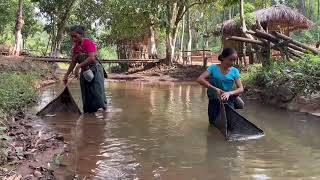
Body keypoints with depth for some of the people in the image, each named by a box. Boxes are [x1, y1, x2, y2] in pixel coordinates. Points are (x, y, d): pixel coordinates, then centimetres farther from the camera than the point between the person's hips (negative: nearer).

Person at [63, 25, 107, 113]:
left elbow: (92, 58, -28)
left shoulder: (88, 43, -15)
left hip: (95, 70, -7)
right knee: (86, 95, 6)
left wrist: (79, 66, -33)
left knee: (97, 92, -12)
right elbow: (73, 62, 13)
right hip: (84, 72, 7)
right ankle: (89, 112, 13)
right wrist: (66, 75, 13)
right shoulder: (75, 47, 6)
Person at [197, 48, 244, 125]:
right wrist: (215, 89, -29)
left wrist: (229, 93, -30)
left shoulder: (234, 71, -8)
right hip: (214, 100, 0)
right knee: (214, 122, 5)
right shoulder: (213, 68, -12)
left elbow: (241, 89, -11)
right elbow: (200, 79, -23)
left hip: (228, 100, 1)